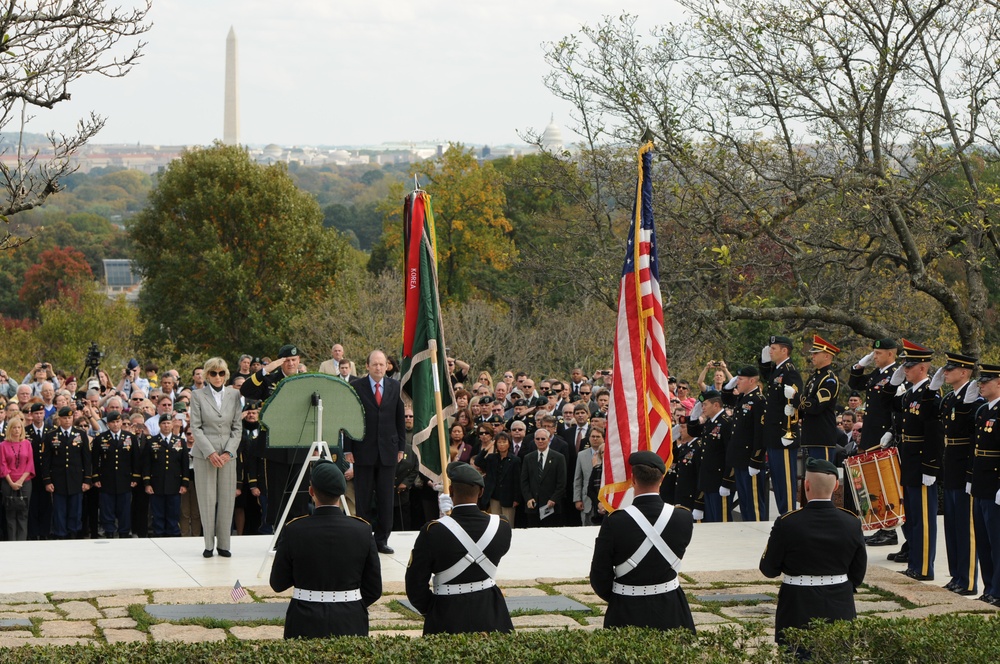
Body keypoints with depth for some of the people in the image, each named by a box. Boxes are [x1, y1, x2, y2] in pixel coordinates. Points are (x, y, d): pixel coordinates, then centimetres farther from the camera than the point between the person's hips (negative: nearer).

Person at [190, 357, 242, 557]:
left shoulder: (234, 395, 9)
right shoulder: (198, 396, 3)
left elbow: (238, 427, 7)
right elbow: (196, 427, -2)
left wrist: (228, 452, -5)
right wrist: (210, 453, -11)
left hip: (228, 455, 2)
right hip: (204, 454, -2)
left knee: (227, 499, 1)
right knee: (207, 499, -2)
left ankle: (223, 544, 8)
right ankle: (208, 544, 5)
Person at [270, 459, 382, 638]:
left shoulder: (294, 530, -6)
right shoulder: (362, 530, -2)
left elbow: (278, 584, 6)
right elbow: (374, 590, 5)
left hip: (306, 624, -1)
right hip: (351, 623, 1)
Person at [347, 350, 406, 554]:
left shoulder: (395, 387, 8)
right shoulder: (355, 387, 0)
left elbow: (400, 419, 12)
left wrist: (401, 447, 7)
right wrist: (347, 449, -5)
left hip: (388, 451, 2)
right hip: (363, 451, -2)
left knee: (386, 499, 3)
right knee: (363, 499, 1)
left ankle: (382, 540, 10)